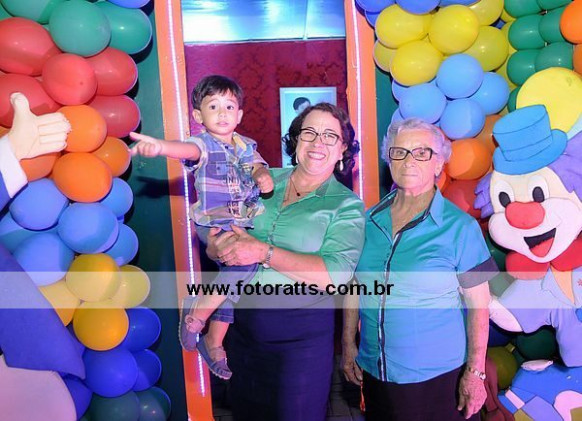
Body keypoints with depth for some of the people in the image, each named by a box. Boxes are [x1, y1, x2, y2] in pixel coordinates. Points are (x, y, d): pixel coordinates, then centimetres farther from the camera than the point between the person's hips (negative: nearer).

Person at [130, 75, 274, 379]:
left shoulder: (247, 145, 10)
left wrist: (263, 176, -26)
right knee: (246, 258, -31)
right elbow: (186, 149, -30)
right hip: (213, 225, -6)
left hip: (245, 225, 7)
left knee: (232, 285, 13)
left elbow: (257, 166, 0)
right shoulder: (203, 144, -9)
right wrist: (160, 146, -54)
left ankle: (213, 342, 33)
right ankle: (197, 309, -9)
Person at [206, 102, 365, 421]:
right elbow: (213, 239, 4)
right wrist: (220, 244, -20)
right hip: (244, 325, 4)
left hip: (302, 335, -3)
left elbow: (336, 273, -20)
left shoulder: (346, 205, -6)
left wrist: (265, 252, -26)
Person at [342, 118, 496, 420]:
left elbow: (478, 305, -8)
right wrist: (348, 345, 7)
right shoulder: (370, 221, 0)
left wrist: (475, 373, -9)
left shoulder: (460, 227, -10)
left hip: (438, 376, -3)